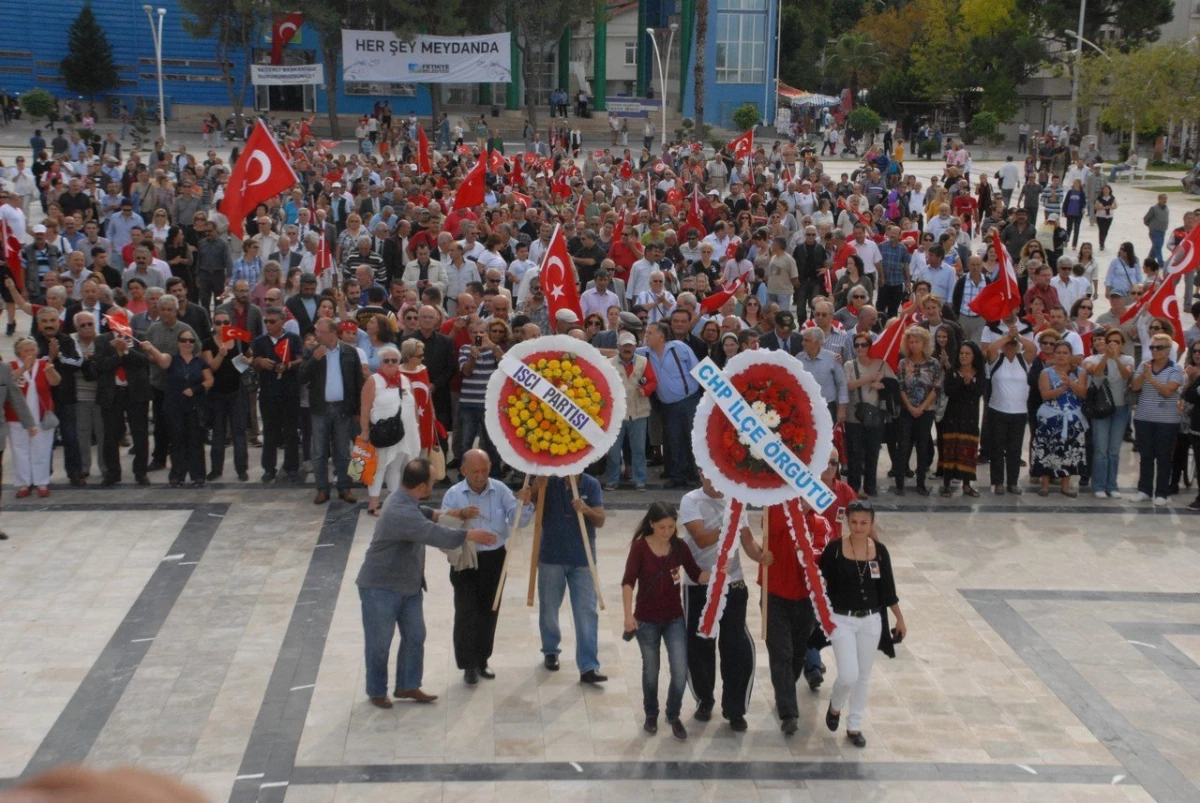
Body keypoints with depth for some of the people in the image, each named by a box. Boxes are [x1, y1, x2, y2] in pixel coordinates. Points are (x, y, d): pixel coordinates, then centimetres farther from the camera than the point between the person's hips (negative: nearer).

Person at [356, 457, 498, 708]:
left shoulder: (405, 499, 0)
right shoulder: (401, 512, -32)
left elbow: (422, 515, 22)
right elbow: (435, 535, -34)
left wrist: (450, 514, 9)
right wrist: (469, 535, -22)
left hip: (408, 585, 10)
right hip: (381, 587, -10)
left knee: (415, 637, 13)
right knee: (379, 643, 5)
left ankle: (407, 686, 25)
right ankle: (376, 692, 20)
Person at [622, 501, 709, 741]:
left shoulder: (679, 547, -4)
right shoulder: (640, 547, -13)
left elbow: (697, 576, 0)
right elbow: (628, 582, -19)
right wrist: (628, 615, -30)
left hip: (675, 619, 2)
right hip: (646, 620, -2)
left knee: (680, 672, -4)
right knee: (651, 671, 12)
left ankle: (674, 716, 20)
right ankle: (651, 715, 35)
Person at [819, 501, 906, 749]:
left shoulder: (879, 551, -2)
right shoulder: (834, 549, -11)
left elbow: (887, 589, 8)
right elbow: (822, 583, -5)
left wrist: (900, 619, 12)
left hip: (871, 621, 3)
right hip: (842, 620, -3)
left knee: (863, 676, 11)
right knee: (848, 675, -10)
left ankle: (854, 726, 25)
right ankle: (835, 707, 22)